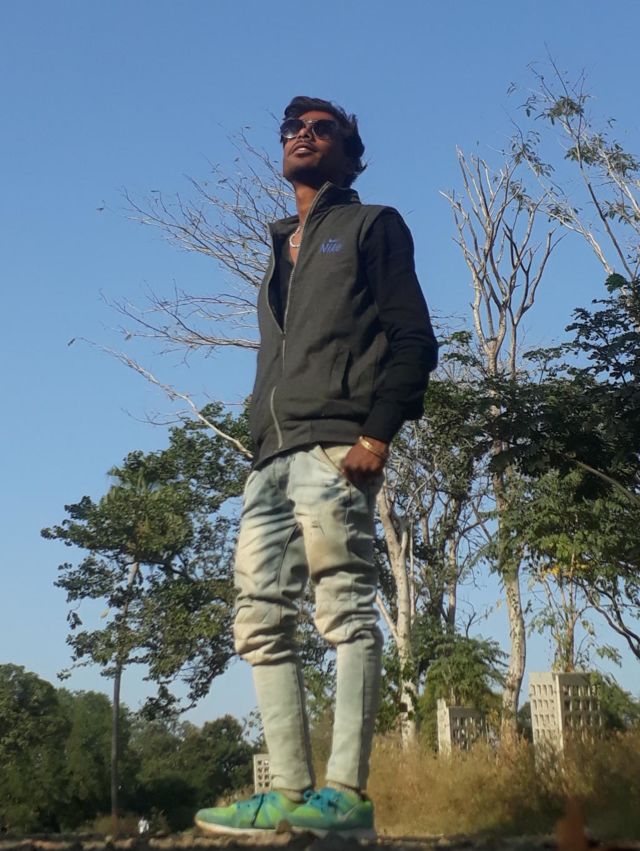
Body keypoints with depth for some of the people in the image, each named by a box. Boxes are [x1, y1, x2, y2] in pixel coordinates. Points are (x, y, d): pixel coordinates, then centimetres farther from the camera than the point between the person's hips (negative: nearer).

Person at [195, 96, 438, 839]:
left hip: (334, 445, -7)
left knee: (344, 610, -12)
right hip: (271, 456, 8)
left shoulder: (372, 227, 11)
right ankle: (291, 794, 0)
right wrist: (262, 451, 14)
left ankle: (346, 796, -13)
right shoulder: (280, 256, 31)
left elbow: (412, 337, -1)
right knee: (260, 622, -1)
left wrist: (378, 431, -15)